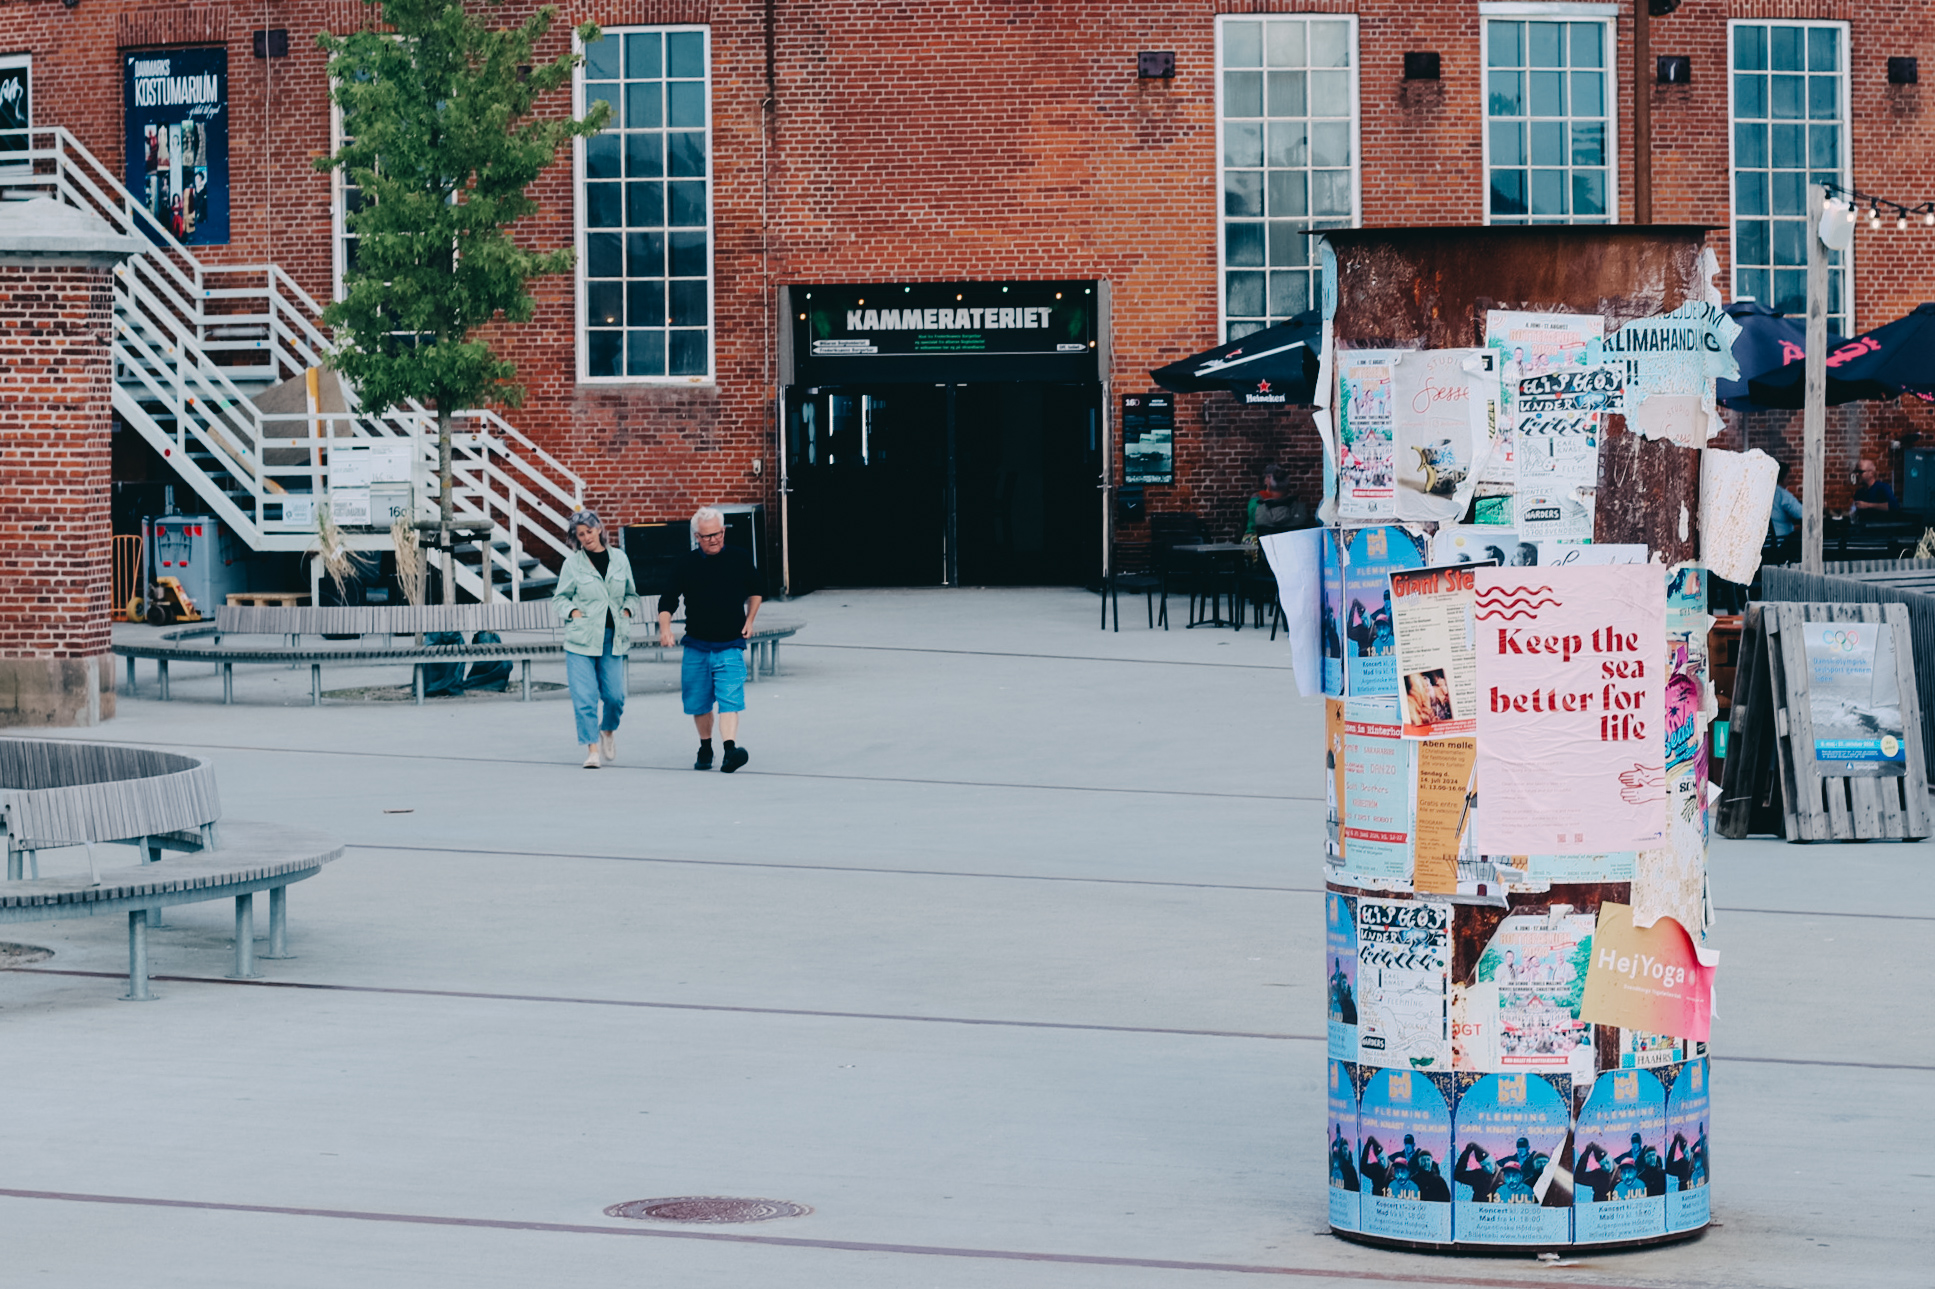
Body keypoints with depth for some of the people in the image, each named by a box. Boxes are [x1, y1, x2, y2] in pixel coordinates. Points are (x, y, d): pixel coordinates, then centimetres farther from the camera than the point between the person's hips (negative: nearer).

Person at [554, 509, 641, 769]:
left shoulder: (620, 561, 9)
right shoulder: (572, 563, 2)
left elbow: (631, 595, 20)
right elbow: (561, 597, 7)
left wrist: (628, 610, 2)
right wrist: (572, 611, -10)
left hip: (613, 638, 2)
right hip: (581, 639, -2)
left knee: (615, 695, 0)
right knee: (584, 696, -8)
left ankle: (608, 729, 31)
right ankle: (592, 747, 0)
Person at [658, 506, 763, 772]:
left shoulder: (740, 559, 2)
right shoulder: (686, 565, -1)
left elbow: (754, 592, 19)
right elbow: (667, 600, 4)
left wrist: (749, 620, 7)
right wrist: (665, 627, -13)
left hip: (730, 647, -2)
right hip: (697, 647, 2)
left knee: (730, 700, -17)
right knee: (698, 704, 10)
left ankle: (730, 750, -28)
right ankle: (705, 749, 30)